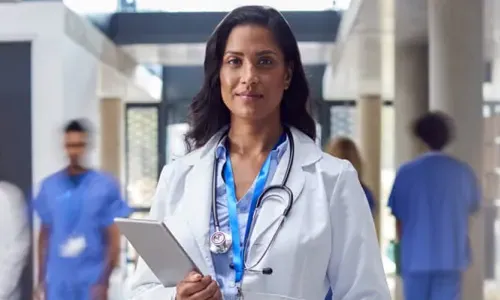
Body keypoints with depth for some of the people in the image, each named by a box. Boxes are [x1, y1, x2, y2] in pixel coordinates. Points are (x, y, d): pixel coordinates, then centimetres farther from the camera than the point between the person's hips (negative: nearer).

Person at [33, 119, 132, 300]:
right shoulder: (49, 186, 4)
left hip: (91, 283, -2)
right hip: (57, 285, 2)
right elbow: (45, 236, 10)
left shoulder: (105, 185, -5)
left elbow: (114, 239, -3)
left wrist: (103, 282, -9)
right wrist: (41, 280, 8)